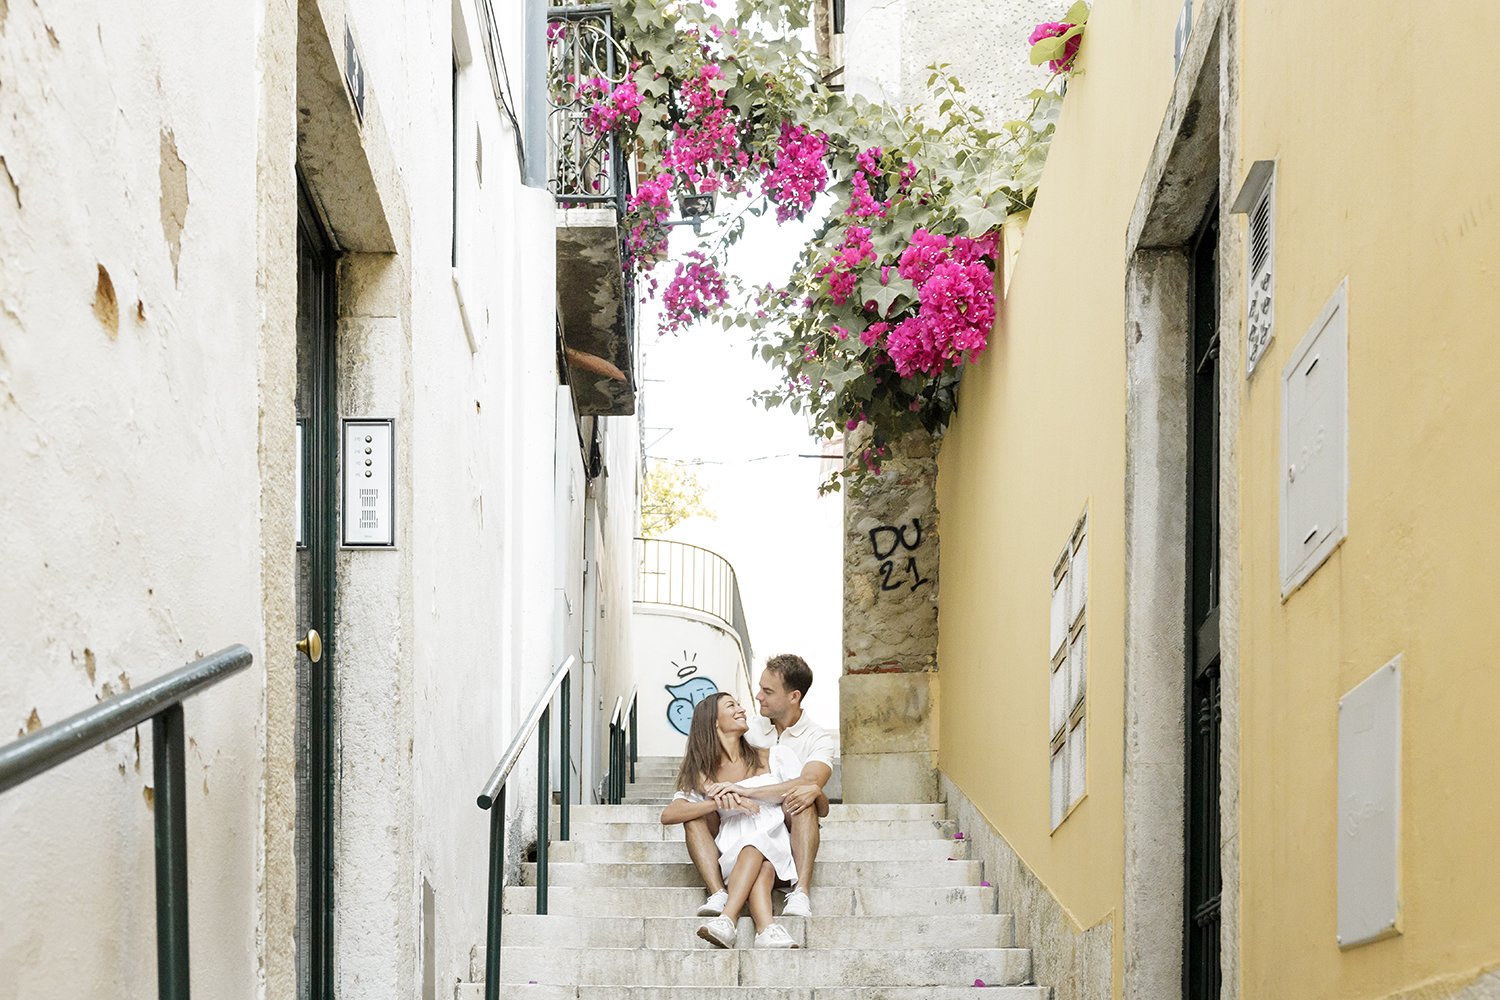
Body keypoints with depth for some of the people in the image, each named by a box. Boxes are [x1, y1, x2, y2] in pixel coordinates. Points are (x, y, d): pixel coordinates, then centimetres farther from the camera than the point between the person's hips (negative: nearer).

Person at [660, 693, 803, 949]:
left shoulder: (771, 757, 17)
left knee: (757, 843, -35)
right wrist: (719, 803, -15)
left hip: (778, 849, 0)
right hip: (733, 853, 0)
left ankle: (727, 920, -50)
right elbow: (668, 814, 0)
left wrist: (744, 791, -10)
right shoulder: (704, 776, 15)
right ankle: (768, 931, -55)